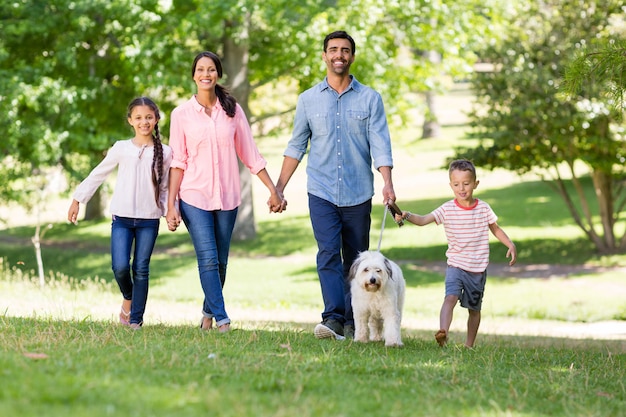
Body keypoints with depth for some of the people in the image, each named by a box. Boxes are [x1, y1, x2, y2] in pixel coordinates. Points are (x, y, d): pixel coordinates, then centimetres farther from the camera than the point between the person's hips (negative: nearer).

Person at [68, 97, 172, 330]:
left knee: (141, 269, 0)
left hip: (149, 219, 0)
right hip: (122, 217, 0)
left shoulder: (164, 153, 4)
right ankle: (128, 299, 20)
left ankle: (136, 320, 8)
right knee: (120, 267, -11)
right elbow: (97, 175, 9)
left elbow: (165, 188, 11)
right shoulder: (121, 149, 3)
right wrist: (77, 200, 8)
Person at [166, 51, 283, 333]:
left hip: (227, 197, 2)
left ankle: (208, 312, 26)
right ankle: (221, 318, -13)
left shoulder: (232, 110, 5)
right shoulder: (182, 114, 1)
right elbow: (177, 162, 0)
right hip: (194, 196, -2)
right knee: (208, 259, -14)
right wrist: (171, 205, -4)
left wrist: (273, 190, 6)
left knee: (220, 262, 7)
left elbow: (250, 154, 8)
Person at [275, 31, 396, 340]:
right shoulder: (308, 100, 7)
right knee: (329, 254, -15)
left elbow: (380, 144, -3)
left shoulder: (370, 99, 4)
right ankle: (333, 318, -23)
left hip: (358, 195, 0)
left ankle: (352, 322, 11)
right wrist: (279, 187, 9)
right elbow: (296, 146, 13)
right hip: (322, 193, 0)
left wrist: (388, 183, -18)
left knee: (356, 261, 5)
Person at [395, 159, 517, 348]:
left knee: (474, 308, 12)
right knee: (450, 297, -26)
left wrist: (510, 244, 3)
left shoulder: (483, 208, 1)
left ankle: (469, 345, 24)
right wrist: (408, 216, -37)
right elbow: (424, 219, -18)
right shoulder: (447, 209, -6)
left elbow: (495, 229, 15)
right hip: (456, 265, -2)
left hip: (478, 268, 2)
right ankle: (443, 332, -41)